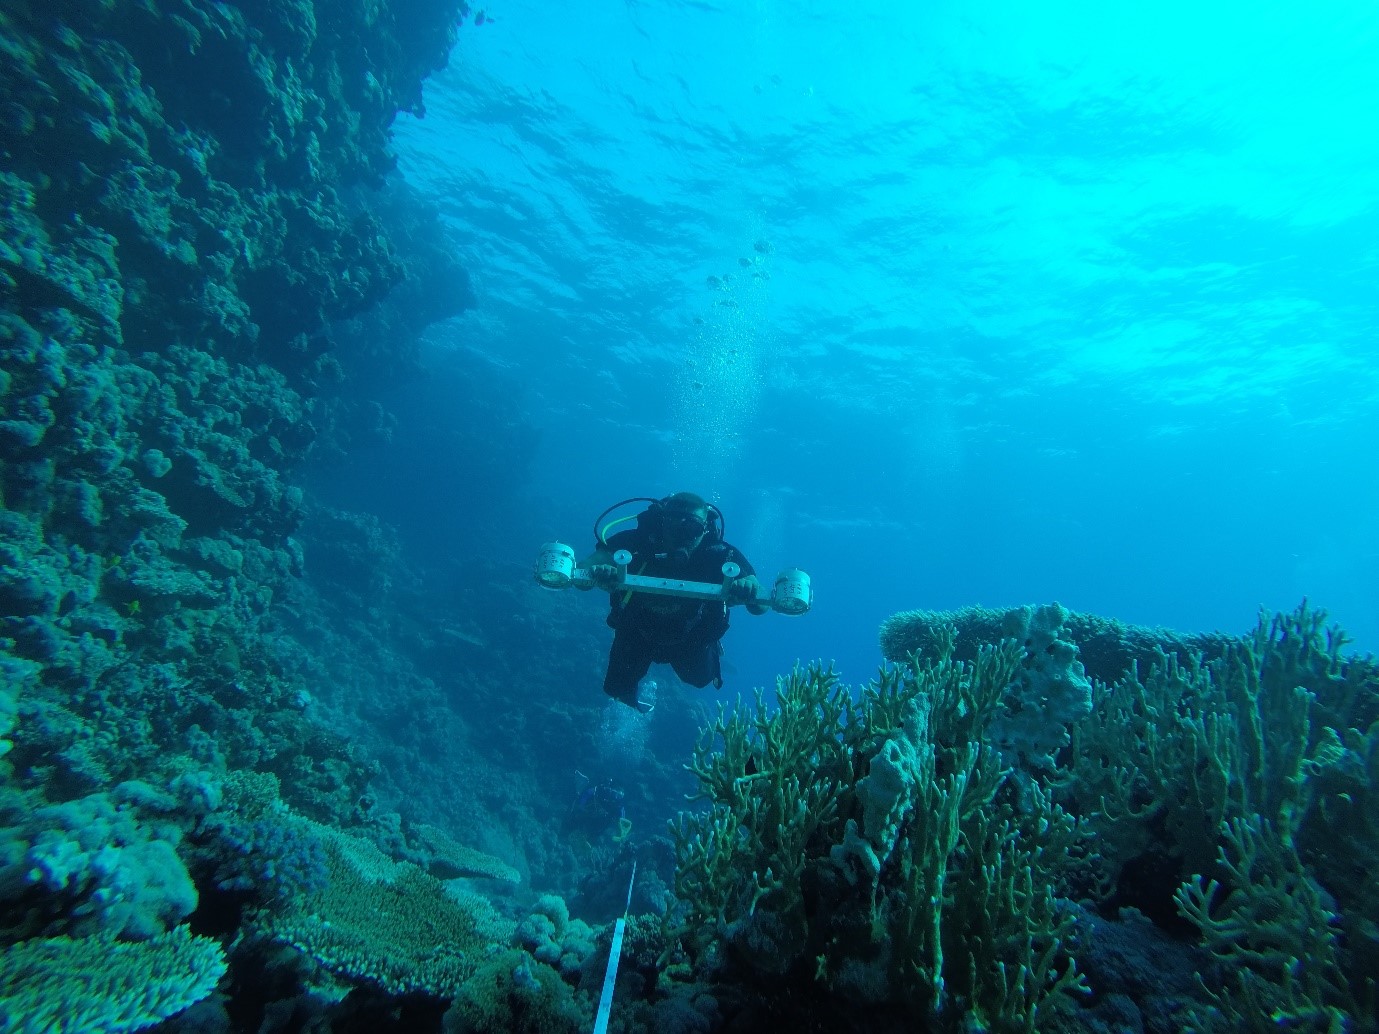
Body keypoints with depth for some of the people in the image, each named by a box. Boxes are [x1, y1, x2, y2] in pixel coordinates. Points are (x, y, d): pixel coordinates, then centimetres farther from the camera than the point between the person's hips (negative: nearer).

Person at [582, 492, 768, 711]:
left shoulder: (720, 556, -36)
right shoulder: (636, 542, -37)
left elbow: (761, 606, -35)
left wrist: (751, 589, -59)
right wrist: (596, 572, -68)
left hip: (691, 640, 0)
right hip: (637, 633, 0)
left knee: (700, 678, 24)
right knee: (619, 690, 16)